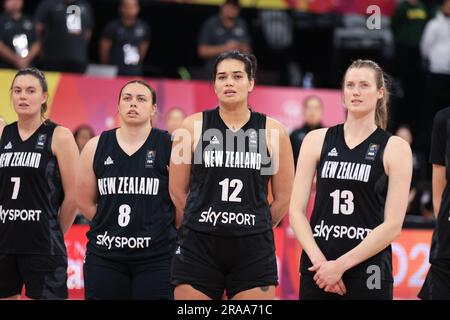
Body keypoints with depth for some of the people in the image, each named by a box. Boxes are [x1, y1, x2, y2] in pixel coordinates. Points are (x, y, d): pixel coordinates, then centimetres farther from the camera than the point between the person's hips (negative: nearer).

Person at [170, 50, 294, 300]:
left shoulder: (272, 131, 4)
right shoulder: (193, 126, 3)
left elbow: (283, 198, 10)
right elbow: (177, 191, 7)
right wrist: (201, 230, 11)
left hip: (254, 251, 0)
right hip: (198, 250, 0)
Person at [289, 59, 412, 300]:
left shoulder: (394, 148, 1)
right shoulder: (317, 140, 7)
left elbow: (393, 225, -6)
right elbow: (296, 210, 3)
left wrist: (341, 265, -11)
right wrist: (319, 260, -10)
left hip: (368, 271, -2)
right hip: (317, 270, 2)